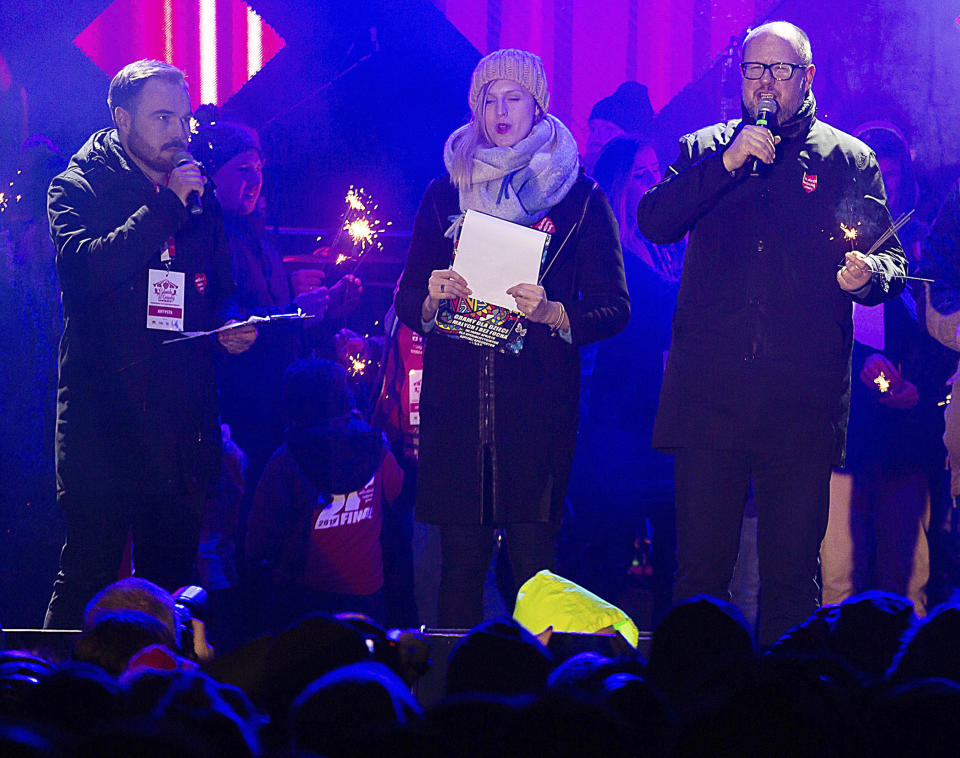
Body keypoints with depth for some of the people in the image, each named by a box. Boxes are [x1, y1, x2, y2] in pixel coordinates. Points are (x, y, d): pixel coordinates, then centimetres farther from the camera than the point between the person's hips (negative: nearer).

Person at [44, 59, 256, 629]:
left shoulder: (201, 201, 18)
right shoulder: (78, 189, 2)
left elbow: (221, 291, 28)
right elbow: (84, 268, -17)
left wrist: (232, 326, 4)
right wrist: (166, 205, -16)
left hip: (184, 420, 5)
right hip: (104, 407, -5)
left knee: (171, 576, 7)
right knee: (89, 573, -9)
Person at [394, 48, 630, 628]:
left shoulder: (580, 198, 7)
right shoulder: (444, 194, 15)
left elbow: (614, 308, 4)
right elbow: (407, 299, 17)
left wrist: (553, 313, -15)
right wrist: (432, 298, -6)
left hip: (538, 400, -2)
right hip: (456, 400, 2)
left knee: (533, 560, -8)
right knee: (461, 559, -2)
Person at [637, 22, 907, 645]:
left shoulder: (850, 161, 11)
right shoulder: (704, 151, 14)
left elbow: (893, 260, 8)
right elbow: (653, 221, -2)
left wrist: (868, 275, -16)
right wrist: (728, 162, -11)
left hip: (803, 405, 0)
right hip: (710, 399, 1)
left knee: (792, 575, 0)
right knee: (700, 570, 0)